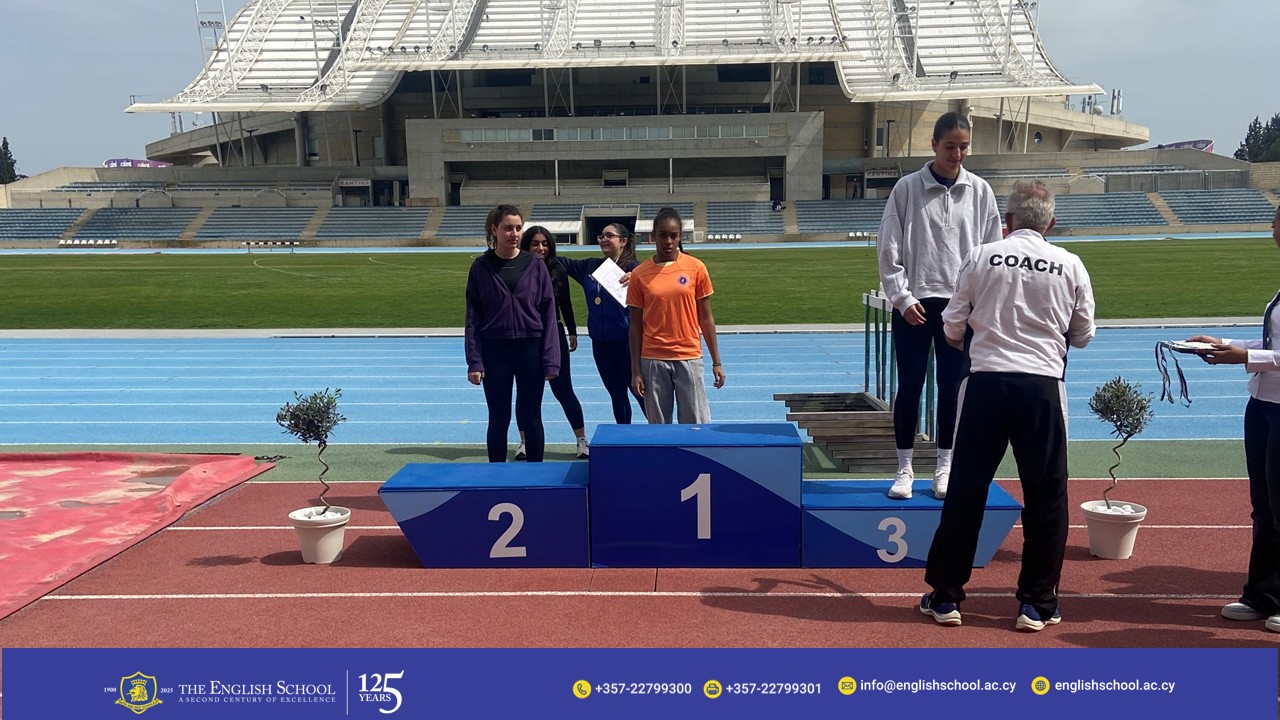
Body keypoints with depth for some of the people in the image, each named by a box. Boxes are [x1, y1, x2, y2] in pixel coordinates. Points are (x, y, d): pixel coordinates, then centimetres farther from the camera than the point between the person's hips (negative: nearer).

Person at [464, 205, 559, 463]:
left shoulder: (535, 266, -1)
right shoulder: (481, 267, 0)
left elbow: (548, 314, -1)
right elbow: (473, 318, 1)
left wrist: (550, 360, -7)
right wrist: (474, 362, -6)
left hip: (530, 349, 0)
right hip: (494, 351, 0)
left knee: (530, 417, 7)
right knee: (499, 418, 8)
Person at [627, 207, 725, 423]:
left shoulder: (696, 268, 1)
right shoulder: (639, 274, 1)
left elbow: (706, 318, 5)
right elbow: (636, 326, 4)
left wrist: (716, 362, 4)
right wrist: (635, 371, 1)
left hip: (689, 358, 0)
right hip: (653, 361, 0)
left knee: (697, 426, 0)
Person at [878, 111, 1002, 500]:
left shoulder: (979, 191, 4)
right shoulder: (908, 188, -2)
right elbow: (889, 249, -1)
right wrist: (902, 297, -8)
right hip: (913, 304, -2)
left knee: (951, 388, 8)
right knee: (909, 387, 3)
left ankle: (945, 468, 19)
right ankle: (905, 469, 14)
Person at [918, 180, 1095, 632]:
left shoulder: (982, 257, 1)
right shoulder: (1069, 265, 4)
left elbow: (951, 327, 5)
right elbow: (1083, 336, 13)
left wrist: (964, 341, 28)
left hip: (987, 380, 0)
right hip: (1042, 384, 0)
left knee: (966, 491, 7)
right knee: (1046, 495, 12)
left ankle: (945, 597, 16)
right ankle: (1036, 604, 18)